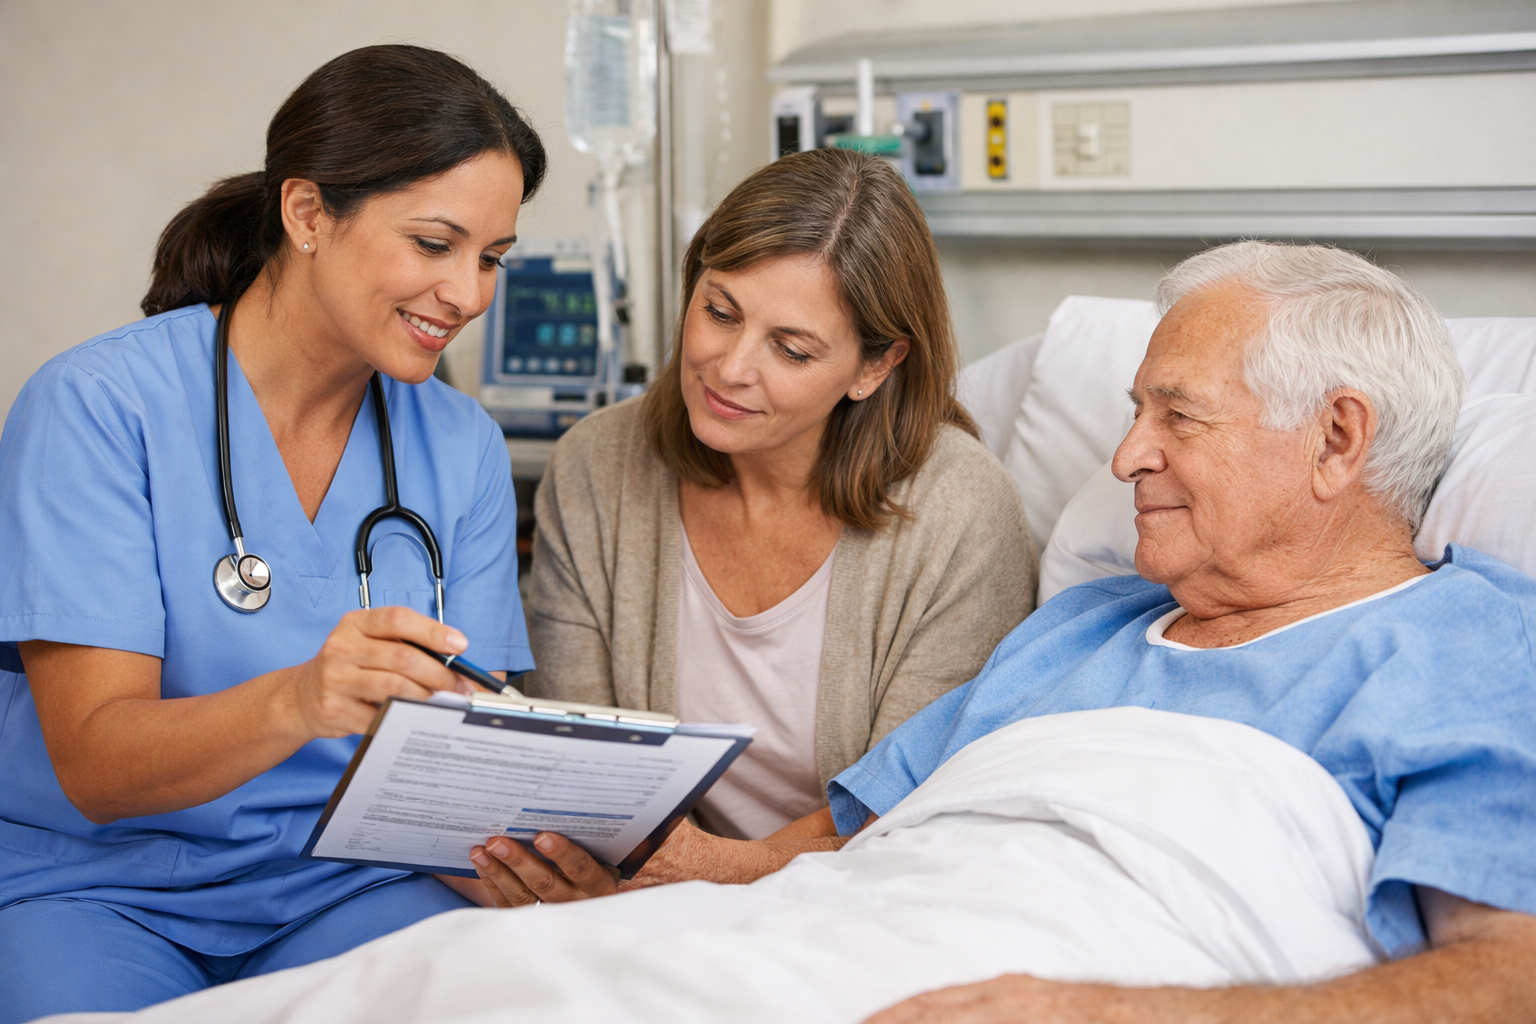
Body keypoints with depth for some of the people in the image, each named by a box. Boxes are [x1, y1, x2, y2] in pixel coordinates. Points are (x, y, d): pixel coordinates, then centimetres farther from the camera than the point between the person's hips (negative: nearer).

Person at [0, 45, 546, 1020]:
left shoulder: (462, 446, 4)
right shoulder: (99, 405, -12)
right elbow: (95, 765, -18)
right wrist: (296, 701, -38)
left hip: (342, 885, 2)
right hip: (100, 879, -2)